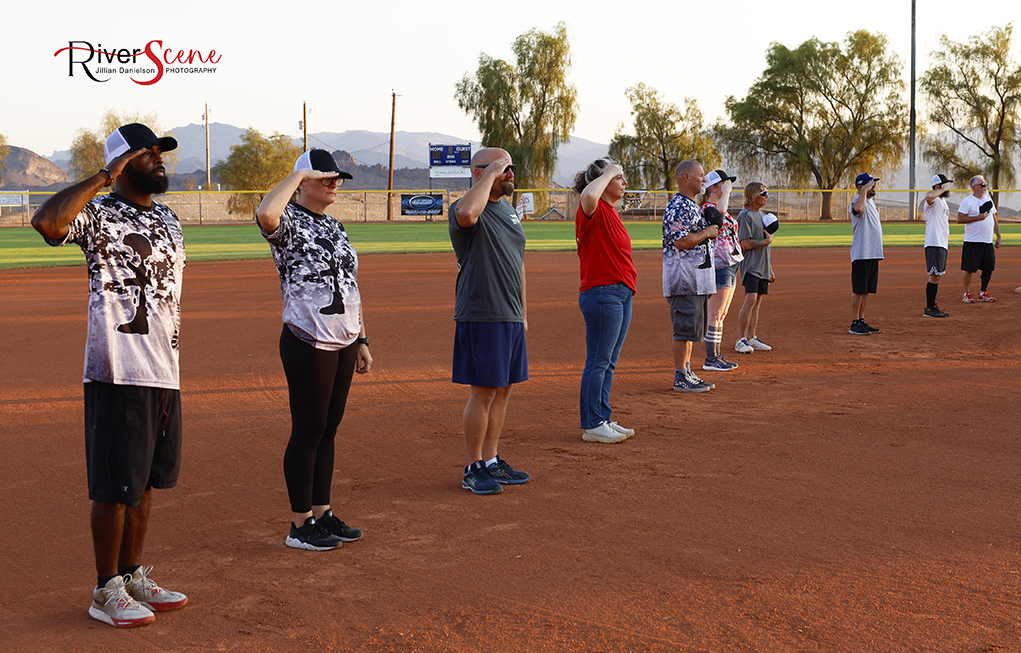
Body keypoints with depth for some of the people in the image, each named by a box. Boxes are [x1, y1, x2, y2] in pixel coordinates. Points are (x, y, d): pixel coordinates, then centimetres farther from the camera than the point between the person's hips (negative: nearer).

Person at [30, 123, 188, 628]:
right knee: (115, 485, -1)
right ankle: (107, 591, 10)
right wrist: (102, 179, -21)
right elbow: (46, 222, -30)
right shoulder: (98, 215, -8)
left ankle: (133, 577, 26)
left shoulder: (168, 221, 16)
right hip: (118, 373, -7)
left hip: (163, 374, 8)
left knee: (145, 480, 15)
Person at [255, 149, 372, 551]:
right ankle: (300, 525, 8)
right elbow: (265, 214, -36)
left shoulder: (334, 227, 15)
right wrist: (299, 174, -23)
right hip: (308, 346, -8)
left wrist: (360, 341, 16)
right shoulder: (289, 223, -9)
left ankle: (322, 513, 23)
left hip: (343, 344, 8)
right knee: (308, 432, -1)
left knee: (328, 429, 14)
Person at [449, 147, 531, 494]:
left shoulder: (509, 210, 16)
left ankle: (492, 461, 22)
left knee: (502, 390, 12)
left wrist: (522, 313, 20)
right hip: (481, 317, -8)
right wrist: (490, 175, -25)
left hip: (511, 318, 8)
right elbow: (467, 214, -38)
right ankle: (474, 469, 5)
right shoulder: (464, 208, -11)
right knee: (483, 392, -5)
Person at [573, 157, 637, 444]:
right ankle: (592, 425, 1)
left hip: (622, 293, 10)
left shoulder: (611, 213, 17)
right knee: (598, 362, -5)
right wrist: (608, 172, -21)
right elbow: (588, 195, -37)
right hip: (602, 294, -10)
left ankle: (603, 419, 21)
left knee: (608, 363, 14)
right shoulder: (594, 210, -12)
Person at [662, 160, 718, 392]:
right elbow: (681, 241, -24)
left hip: (696, 276, 11)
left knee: (691, 327, 14)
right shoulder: (678, 206, -15)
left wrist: (710, 231, 11)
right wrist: (707, 232, -14)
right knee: (685, 328, -8)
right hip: (684, 277, -11)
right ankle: (681, 378, -3)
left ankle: (687, 374, 21)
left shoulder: (692, 205, 19)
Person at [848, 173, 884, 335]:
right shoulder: (857, 201, -12)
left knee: (867, 289, 12)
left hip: (873, 253, 9)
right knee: (859, 290, -6)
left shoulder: (871, 201, 18)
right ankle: (854, 324, -3)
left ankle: (861, 321, 18)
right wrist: (865, 190, -28)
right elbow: (858, 209, -38)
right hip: (861, 253, -9)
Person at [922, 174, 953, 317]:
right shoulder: (933, 199, -10)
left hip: (942, 244, 10)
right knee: (934, 276, -11)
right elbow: (929, 196, -38)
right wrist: (943, 189, -23)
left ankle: (933, 307, 18)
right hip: (934, 244, -10)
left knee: (937, 276, 12)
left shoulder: (943, 200, 20)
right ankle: (929, 309, -9)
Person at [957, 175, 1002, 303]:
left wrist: (998, 237, 13)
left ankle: (983, 293, 18)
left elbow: (994, 220, 20)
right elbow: (960, 219, -13)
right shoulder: (967, 201, -5)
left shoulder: (989, 201, 16)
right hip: (972, 242, -6)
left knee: (988, 269, 6)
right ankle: (967, 294, 4)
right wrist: (978, 217, -16)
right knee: (969, 269, -5)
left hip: (988, 242, 6)